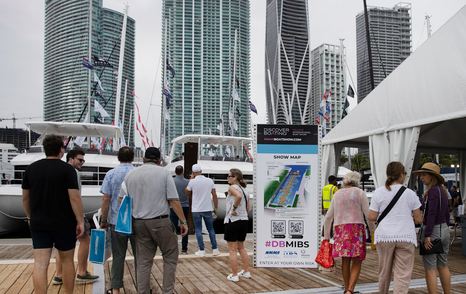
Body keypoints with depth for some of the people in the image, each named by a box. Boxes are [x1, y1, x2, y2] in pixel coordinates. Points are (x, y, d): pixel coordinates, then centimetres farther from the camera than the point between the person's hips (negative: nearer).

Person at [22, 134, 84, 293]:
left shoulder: (31, 168, 4)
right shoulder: (67, 169, -10)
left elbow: (25, 198, 10)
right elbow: (74, 198, -15)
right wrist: (80, 221, -9)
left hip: (38, 224, 3)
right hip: (64, 224, -3)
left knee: (40, 264, 0)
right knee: (67, 260, 13)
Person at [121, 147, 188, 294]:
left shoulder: (130, 174, 8)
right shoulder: (164, 173, -4)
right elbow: (174, 201, -7)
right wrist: (183, 221, -1)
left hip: (139, 223, 4)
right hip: (160, 221, -4)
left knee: (143, 261, 10)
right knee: (170, 256, 11)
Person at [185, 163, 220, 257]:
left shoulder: (192, 182, -10)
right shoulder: (210, 181, -1)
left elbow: (188, 193, 7)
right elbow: (214, 195, 1)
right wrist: (216, 207, 12)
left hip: (196, 210, -2)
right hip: (208, 209, 2)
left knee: (198, 230, 6)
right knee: (211, 229, 13)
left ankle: (201, 250, 4)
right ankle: (215, 249, 14)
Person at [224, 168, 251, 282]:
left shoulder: (232, 187, -11)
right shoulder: (243, 189, 14)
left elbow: (238, 196, -33)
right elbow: (247, 207, 15)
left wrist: (234, 208, -22)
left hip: (233, 221, -8)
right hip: (244, 220, 8)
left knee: (232, 250, 2)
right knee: (241, 248, 21)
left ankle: (234, 275, 7)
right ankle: (246, 272, 25)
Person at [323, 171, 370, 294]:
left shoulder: (337, 194, 15)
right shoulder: (360, 193, 4)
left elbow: (328, 217, 14)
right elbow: (368, 215, -3)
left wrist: (326, 236, 20)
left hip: (340, 229, 4)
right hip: (356, 228, -4)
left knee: (345, 260, 12)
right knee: (357, 262, -1)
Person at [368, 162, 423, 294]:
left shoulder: (378, 192, 0)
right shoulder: (410, 193, -1)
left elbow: (371, 217, -2)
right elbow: (418, 219, 2)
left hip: (384, 236, 2)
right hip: (406, 237, -1)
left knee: (384, 272, 16)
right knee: (403, 274, -1)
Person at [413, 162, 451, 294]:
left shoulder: (432, 191, -15)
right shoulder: (442, 190, 12)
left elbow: (431, 214, -21)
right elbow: (447, 214, 16)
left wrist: (427, 235, -22)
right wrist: (445, 227, 21)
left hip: (432, 230, -9)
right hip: (444, 230, 9)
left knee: (430, 268, -4)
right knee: (443, 266, 17)